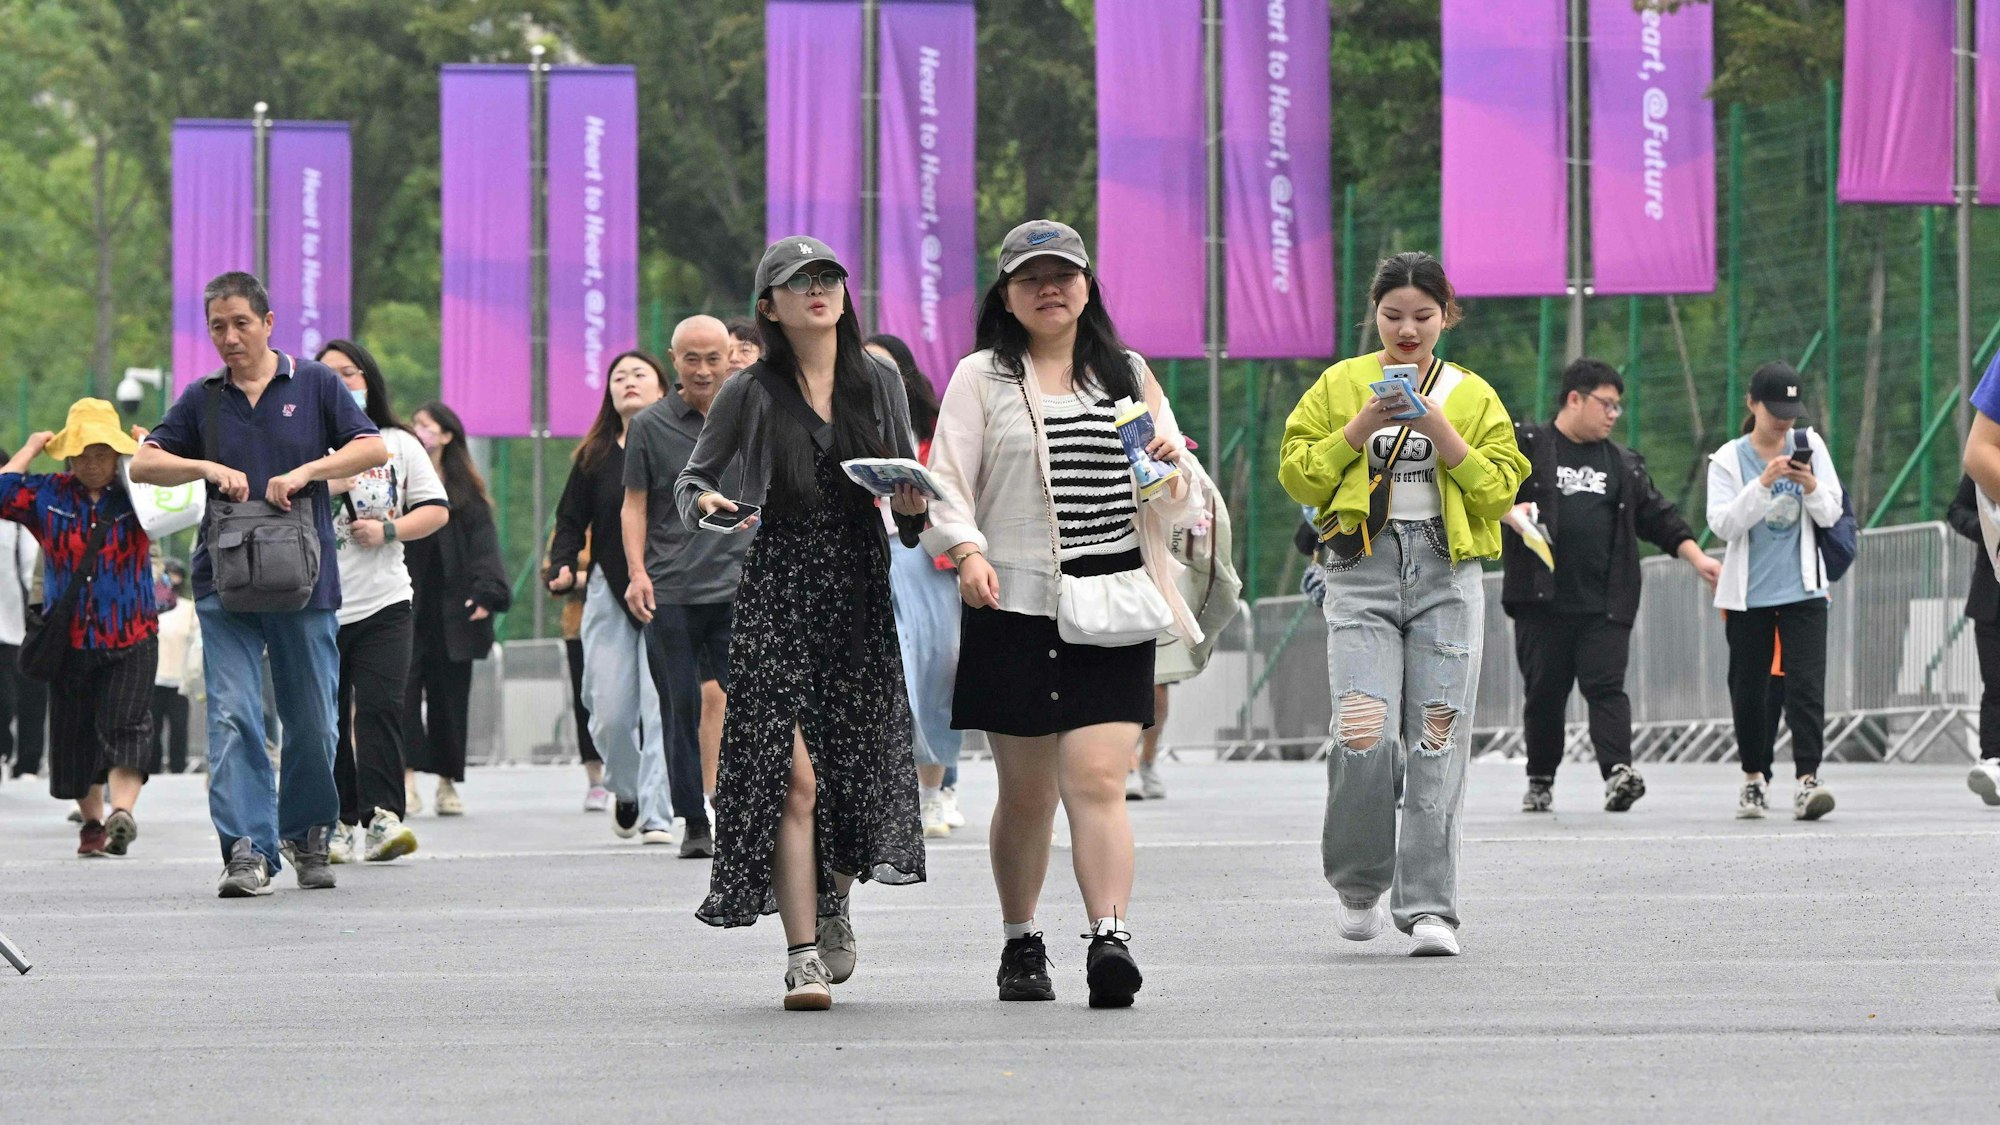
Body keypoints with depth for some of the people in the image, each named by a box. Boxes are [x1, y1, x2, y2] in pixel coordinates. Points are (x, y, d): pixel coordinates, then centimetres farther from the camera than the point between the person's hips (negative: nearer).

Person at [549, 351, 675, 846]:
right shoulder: (594, 457, 9)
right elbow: (571, 521, 8)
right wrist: (561, 569, -9)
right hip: (609, 594, 2)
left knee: (662, 707, -11)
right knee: (611, 713, 0)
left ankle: (657, 816, -9)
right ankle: (626, 792, 28)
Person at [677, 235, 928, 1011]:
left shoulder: (878, 383, 9)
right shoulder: (751, 394, 1)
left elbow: (910, 481, 15)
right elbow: (692, 479, 6)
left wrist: (913, 505, -8)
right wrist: (705, 505, -16)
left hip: (860, 589, 3)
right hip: (777, 595, -3)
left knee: (858, 764, 5)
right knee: (793, 772, -12)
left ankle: (831, 905, 34)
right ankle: (803, 955, -11)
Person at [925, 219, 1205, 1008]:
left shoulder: (1127, 376, 15)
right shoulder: (981, 379, 8)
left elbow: (1174, 506, 17)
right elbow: (947, 482, -1)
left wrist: (1171, 467, -6)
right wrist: (966, 550, -20)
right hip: (1015, 606, -1)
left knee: (1096, 778, -13)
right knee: (1026, 791, 5)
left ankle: (1110, 937, -23)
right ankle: (1020, 944, 21)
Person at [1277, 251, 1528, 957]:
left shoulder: (1472, 396, 11)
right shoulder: (1340, 386, 10)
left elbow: (1499, 492, 4)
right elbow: (1299, 476, 5)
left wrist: (1443, 432, -9)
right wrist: (1361, 427, -7)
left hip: (1446, 574, 1)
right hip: (1363, 570, -1)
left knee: (1438, 741, -5)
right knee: (1365, 736, -15)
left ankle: (1428, 906, 0)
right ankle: (1359, 884, 8)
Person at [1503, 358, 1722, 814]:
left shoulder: (1623, 464, 20)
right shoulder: (1525, 446, 7)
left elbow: (1658, 516, 20)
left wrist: (1697, 557, 9)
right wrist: (1508, 510, -19)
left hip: (1605, 603, 2)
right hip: (1542, 599, -2)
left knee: (1606, 686, -11)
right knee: (1543, 691, 4)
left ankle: (1618, 771, -25)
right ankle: (1540, 781, 16)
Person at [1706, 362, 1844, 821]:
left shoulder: (1810, 446, 4)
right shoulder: (1729, 459, -2)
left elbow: (1831, 514, 4)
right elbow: (1722, 524, -12)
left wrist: (1811, 486, -16)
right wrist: (1763, 483, -23)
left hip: (1802, 589, 0)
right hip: (1748, 593, 0)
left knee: (1806, 684, -12)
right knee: (1749, 689, 7)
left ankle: (1808, 779, -20)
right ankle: (1754, 777, 22)